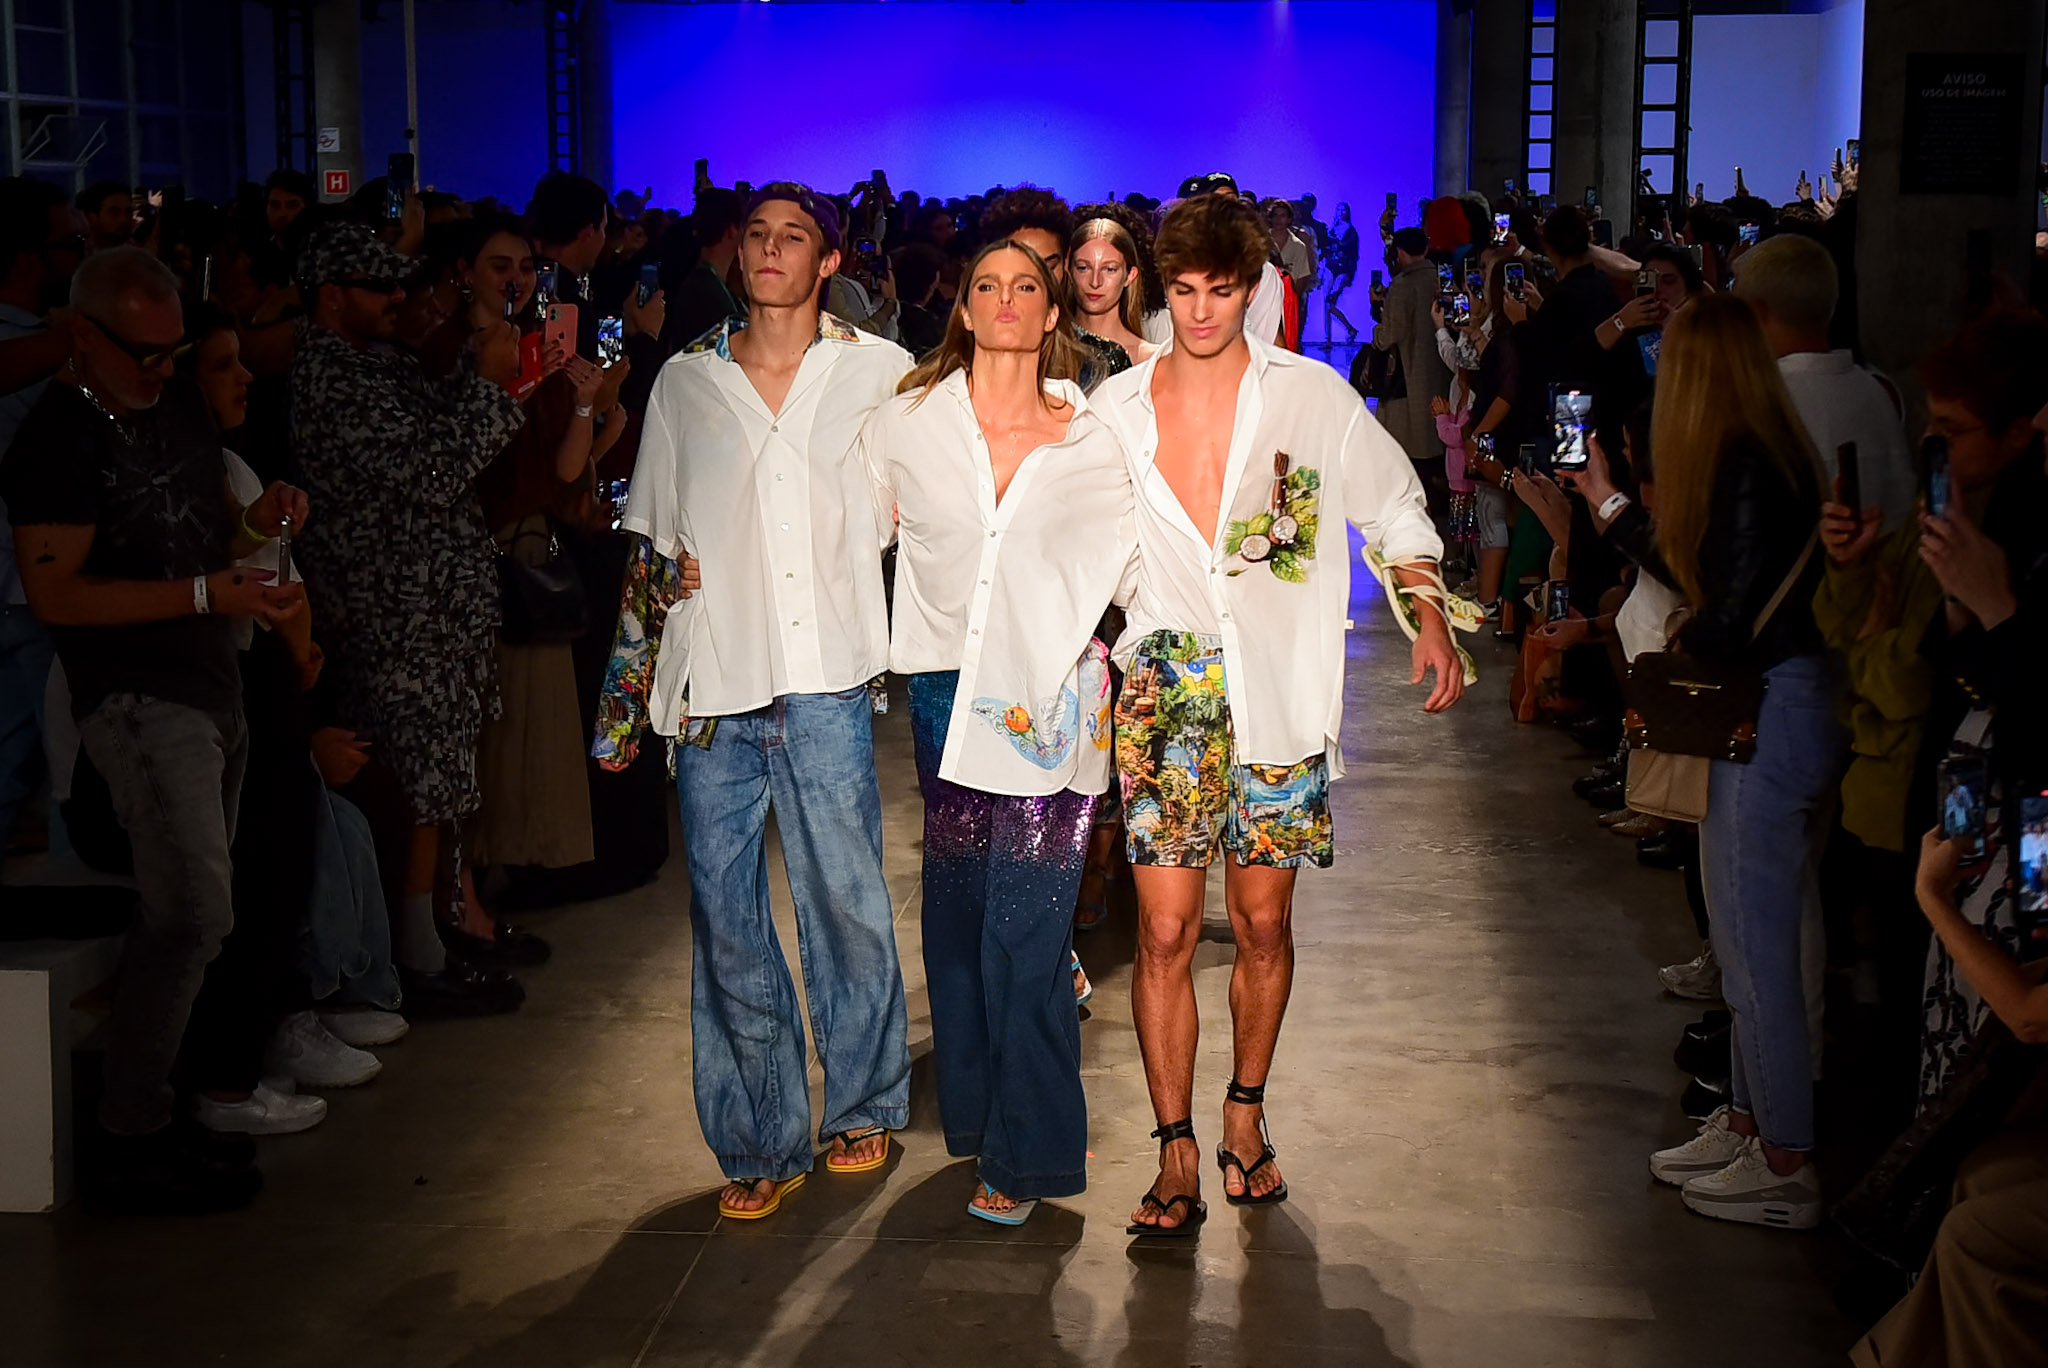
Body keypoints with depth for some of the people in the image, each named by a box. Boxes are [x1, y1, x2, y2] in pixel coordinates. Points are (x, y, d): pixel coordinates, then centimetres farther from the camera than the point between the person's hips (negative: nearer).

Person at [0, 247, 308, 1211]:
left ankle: (149, 1109, 20)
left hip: (212, 687, 9)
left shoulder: (179, 406, 12)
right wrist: (208, 593, -23)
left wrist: (256, 519, 2)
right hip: (139, 699, -9)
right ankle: (130, 1147, -5)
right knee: (194, 914, -13)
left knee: (185, 914, 11)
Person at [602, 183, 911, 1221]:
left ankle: (864, 1105, 25)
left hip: (826, 678, -1)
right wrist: (631, 682, 12)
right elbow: (651, 540, 16)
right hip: (713, 684, 2)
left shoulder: (879, 371, 6)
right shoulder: (686, 382, 12)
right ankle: (761, 1143, 16)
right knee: (725, 921, 3)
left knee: (848, 901, 4)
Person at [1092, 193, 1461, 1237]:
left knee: (1263, 923, 7)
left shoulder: (1313, 397, 2)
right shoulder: (1115, 408, 5)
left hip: (1281, 693, 0)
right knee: (1165, 932, -5)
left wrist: (1430, 621, 8)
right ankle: (1177, 1154, 5)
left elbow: (1393, 508, 13)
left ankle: (1245, 1117, 26)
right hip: (1165, 692, 0)